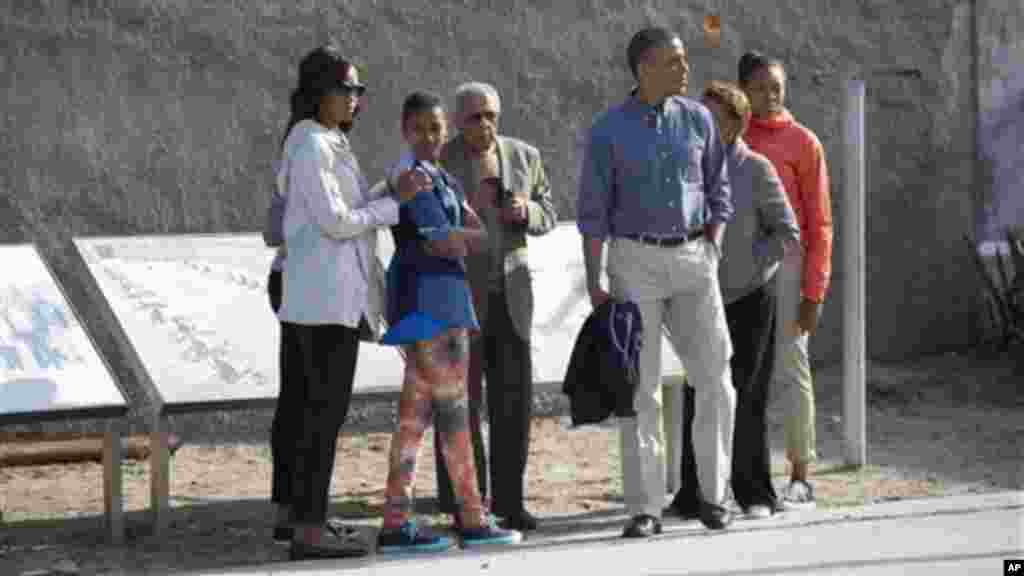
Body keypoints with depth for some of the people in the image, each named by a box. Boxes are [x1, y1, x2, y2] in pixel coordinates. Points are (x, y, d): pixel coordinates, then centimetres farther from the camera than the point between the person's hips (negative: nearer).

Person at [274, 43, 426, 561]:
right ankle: (309, 528, -9)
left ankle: (294, 512, 21)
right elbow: (336, 222, -17)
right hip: (327, 294, -10)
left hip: (305, 295, 10)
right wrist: (397, 202, -11)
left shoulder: (327, 145, 17)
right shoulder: (313, 148, -14)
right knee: (325, 407, -9)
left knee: (300, 403, 13)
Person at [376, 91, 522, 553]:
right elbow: (440, 242, -17)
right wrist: (474, 237, 1)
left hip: (444, 299, 9)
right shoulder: (412, 176, -10)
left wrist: (456, 237, -8)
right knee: (452, 408, -4)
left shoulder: (444, 180, 19)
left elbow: (480, 229, 10)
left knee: (416, 411, 6)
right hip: (423, 296, -9)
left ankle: (395, 523, 6)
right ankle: (473, 519, 2)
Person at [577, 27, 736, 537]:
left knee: (715, 379, -1)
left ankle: (712, 493, 13)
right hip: (634, 261, -3)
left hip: (693, 257, 3)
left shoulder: (697, 119, 4)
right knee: (640, 387, -2)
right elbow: (592, 212, -3)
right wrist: (593, 285, -8)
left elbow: (718, 192, 10)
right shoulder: (608, 131, -4)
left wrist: (713, 255, 0)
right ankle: (645, 508, 3)